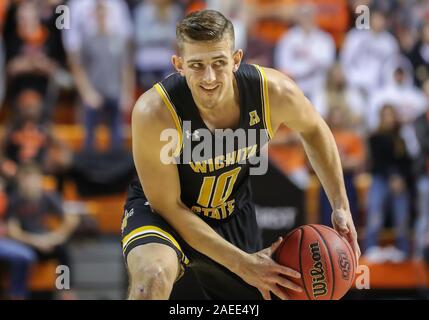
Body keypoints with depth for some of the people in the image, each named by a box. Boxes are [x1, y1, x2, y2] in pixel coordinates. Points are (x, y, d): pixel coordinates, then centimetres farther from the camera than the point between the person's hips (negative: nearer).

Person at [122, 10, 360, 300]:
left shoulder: (275, 92, -24)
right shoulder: (154, 113, -34)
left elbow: (313, 129, 2)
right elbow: (167, 205, -23)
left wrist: (340, 206, -2)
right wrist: (242, 263, -25)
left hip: (232, 216, 5)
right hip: (160, 211, -5)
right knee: (153, 278, -37)